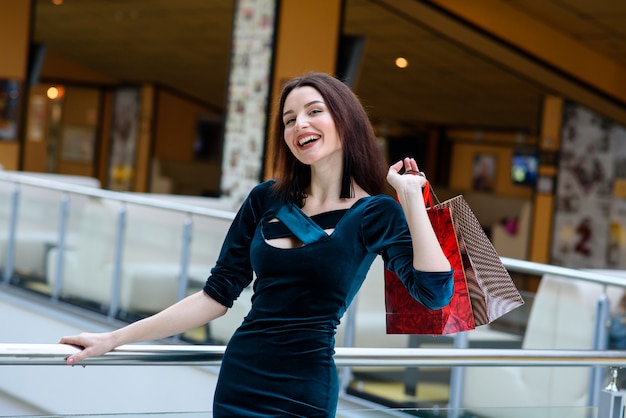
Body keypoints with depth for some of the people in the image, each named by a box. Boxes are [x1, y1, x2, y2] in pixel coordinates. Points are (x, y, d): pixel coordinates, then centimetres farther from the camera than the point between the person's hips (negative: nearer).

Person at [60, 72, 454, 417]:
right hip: (237, 379, 3)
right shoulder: (266, 199, 4)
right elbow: (216, 296, 6)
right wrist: (115, 339, 4)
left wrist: (410, 195, -17)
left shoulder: (376, 214, -4)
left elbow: (435, 292, -19)